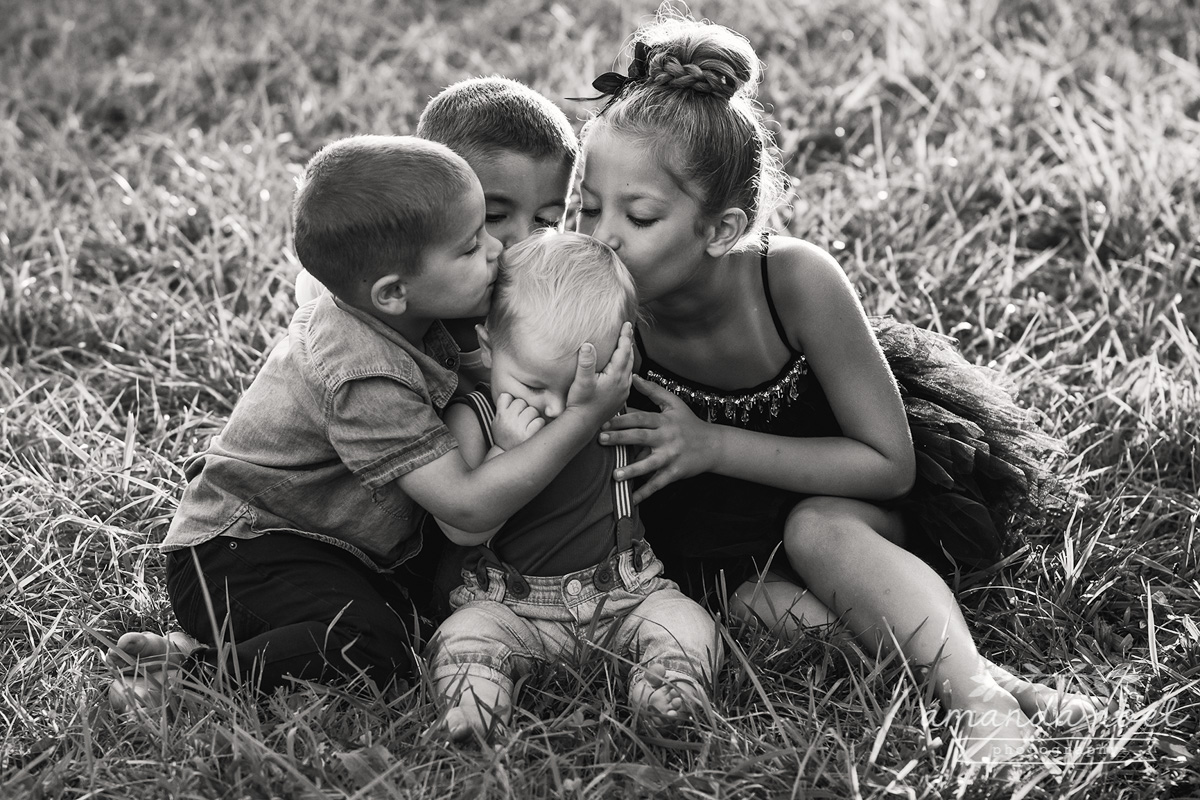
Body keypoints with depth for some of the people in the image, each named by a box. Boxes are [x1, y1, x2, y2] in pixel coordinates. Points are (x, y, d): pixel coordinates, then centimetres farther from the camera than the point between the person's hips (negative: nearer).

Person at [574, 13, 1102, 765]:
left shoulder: (794, 280, -30)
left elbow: (890, 464, -21)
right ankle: (989, 676, -28)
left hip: (844, 513, -2)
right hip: (718, 558, 2)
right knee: (774, 609, -30)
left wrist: (711, 445, -28)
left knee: (815, 530, -36)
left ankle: (984, 703, -40)